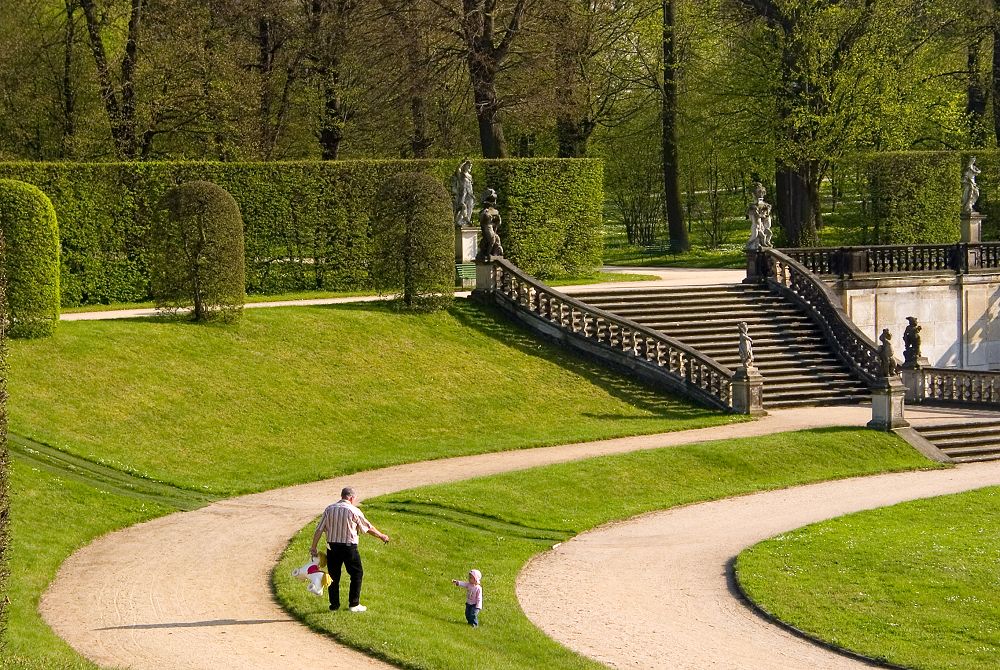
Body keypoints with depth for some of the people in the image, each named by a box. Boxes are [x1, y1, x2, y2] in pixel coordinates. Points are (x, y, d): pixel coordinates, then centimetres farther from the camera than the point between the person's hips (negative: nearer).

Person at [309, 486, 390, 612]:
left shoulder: (329, 510, 1)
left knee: (334, 576, 13)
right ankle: (354, 604, 10)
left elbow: (319, 530, 0)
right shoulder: (354, 511, -8)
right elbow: (368, 528, 1)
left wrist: (313, 548, 6)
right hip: (349, 547, -3)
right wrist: (381, 536, 17)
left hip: (332, 547, 3)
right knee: (357, 574, 11)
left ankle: (334, 604, 17)